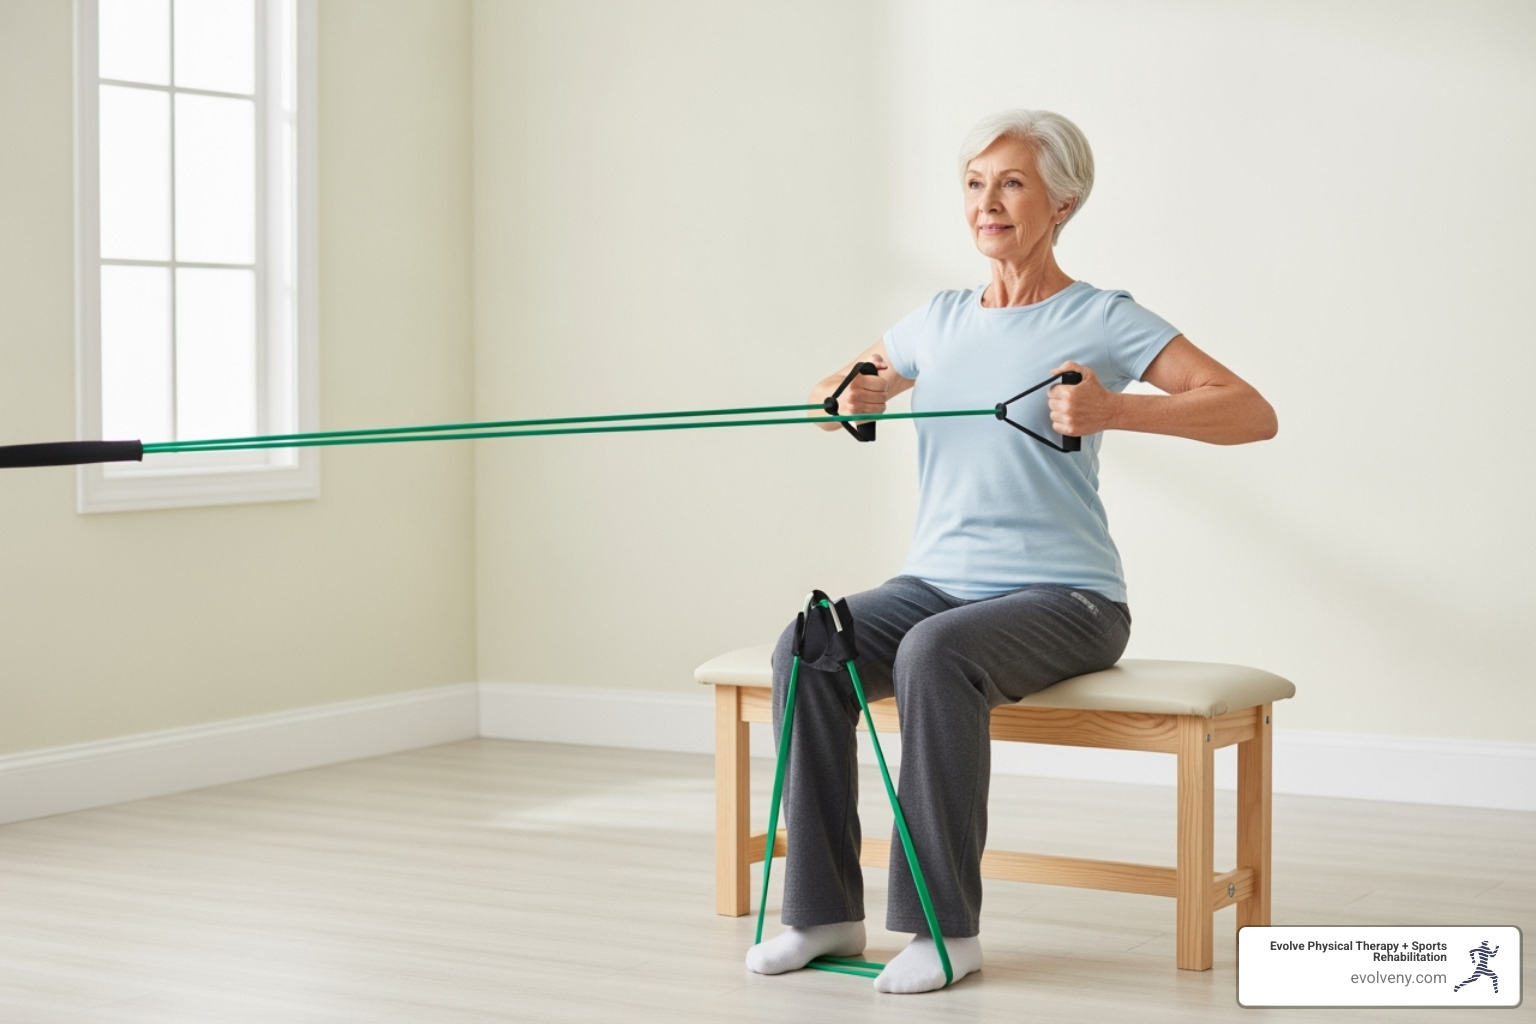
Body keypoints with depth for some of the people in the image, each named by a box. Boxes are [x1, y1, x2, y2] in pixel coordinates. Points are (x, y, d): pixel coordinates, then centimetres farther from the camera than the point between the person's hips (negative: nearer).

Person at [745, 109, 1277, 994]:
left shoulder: (1104, 321, -2)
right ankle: (827, 912, -16)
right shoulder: (939, 322, 14)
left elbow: (1252, 414, -11)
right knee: (807, 648, -23)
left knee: (935, 654, -36)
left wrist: (1112, 408, -25)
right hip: (935, 582, 5)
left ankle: (948, 927, -26)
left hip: (1064, 598, -5)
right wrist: (847, 398, 3)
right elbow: (833, 395, 28)